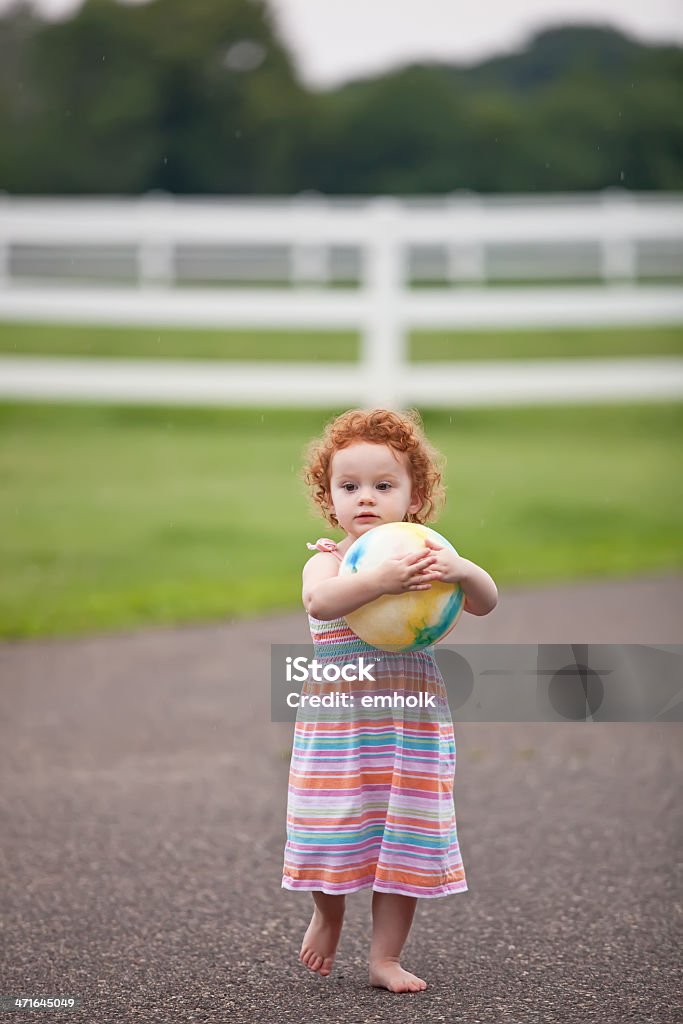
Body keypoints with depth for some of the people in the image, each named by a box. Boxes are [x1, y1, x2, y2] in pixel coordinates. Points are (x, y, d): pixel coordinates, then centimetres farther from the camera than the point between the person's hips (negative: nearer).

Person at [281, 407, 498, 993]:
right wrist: (380, 580, -41)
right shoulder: (328, 561, -4)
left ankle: (386, 956, 14)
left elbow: (486, 604, -7)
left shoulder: (426, 560, 3)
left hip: (414, 721, 2)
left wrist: (463, 570, -29)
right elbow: (319, 601, -27)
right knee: (335, 831, 2)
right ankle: (328, 914, 33)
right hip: (338, 722, -2)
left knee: (405, 837, 3)